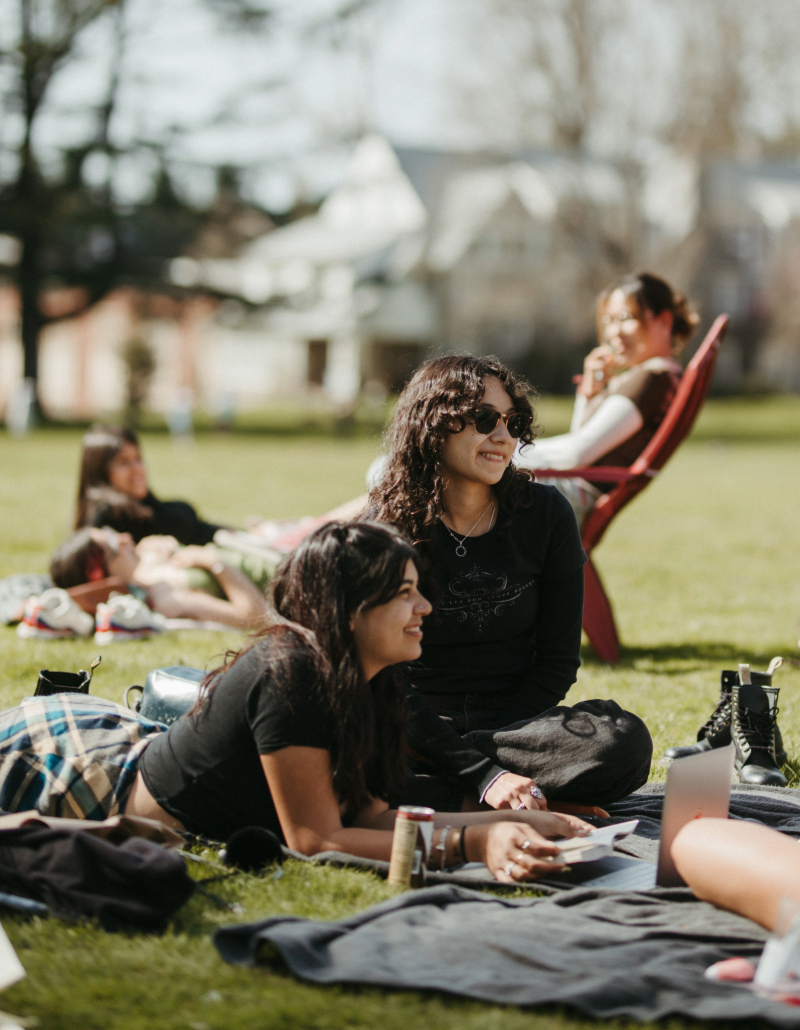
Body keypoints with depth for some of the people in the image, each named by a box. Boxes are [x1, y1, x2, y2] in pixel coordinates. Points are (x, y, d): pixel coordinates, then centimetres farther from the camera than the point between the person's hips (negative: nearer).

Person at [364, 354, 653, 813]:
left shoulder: (546, 514, 0)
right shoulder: (386, 529, -7)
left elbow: (558, 659, 2)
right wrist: (485, 775, -24)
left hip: (520, 718, 3)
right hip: (419, 724, -3)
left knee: (626, 741, -28)